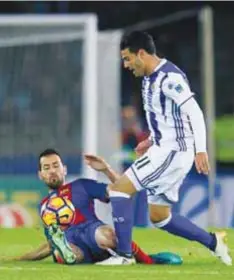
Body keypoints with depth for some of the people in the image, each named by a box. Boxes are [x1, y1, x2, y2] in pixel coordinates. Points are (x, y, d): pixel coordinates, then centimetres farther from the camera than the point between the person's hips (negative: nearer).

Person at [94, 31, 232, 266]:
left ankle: (124, 254, -12)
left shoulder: (169, 77, -16)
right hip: (163, 150, 10)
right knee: (159, 217, 14)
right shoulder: (149, 79, 13)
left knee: (118, 188, -13)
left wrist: (200, 149, -28)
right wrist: (151, 140, 14)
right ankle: (213, 242, 23)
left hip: (173, 150, -10)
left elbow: (194, 112, -22)